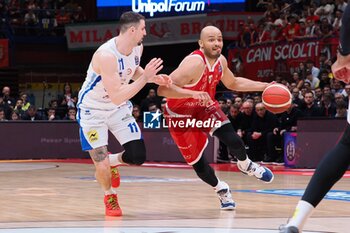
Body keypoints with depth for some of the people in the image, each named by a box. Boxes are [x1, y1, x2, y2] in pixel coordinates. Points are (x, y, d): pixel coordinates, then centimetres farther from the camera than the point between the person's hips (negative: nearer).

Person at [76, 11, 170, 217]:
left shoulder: (137, 48, -8)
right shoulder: (106, 55, -33)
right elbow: (117, 97, -35)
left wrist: (154, 78, -4)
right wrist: (145, 77, -35)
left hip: (118, 108, 6)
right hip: (93, 110, -6)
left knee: (138, 157, -5)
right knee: (102, 166, -11)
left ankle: (113, 161, 29)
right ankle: (110, 197, 21)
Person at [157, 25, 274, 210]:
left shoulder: (221, 61, -9)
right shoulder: (194, 64, -33)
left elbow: (233, 83, 13)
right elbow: (163, 89, -42)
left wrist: (264, 87, 6)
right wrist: (193, 93, -54)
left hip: (205, 107, 5)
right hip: (181, 115, -5)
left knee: (233, 141, -15)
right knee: (197, 162, -3)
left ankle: (246, 165, 21)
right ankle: (221, 190, 28)